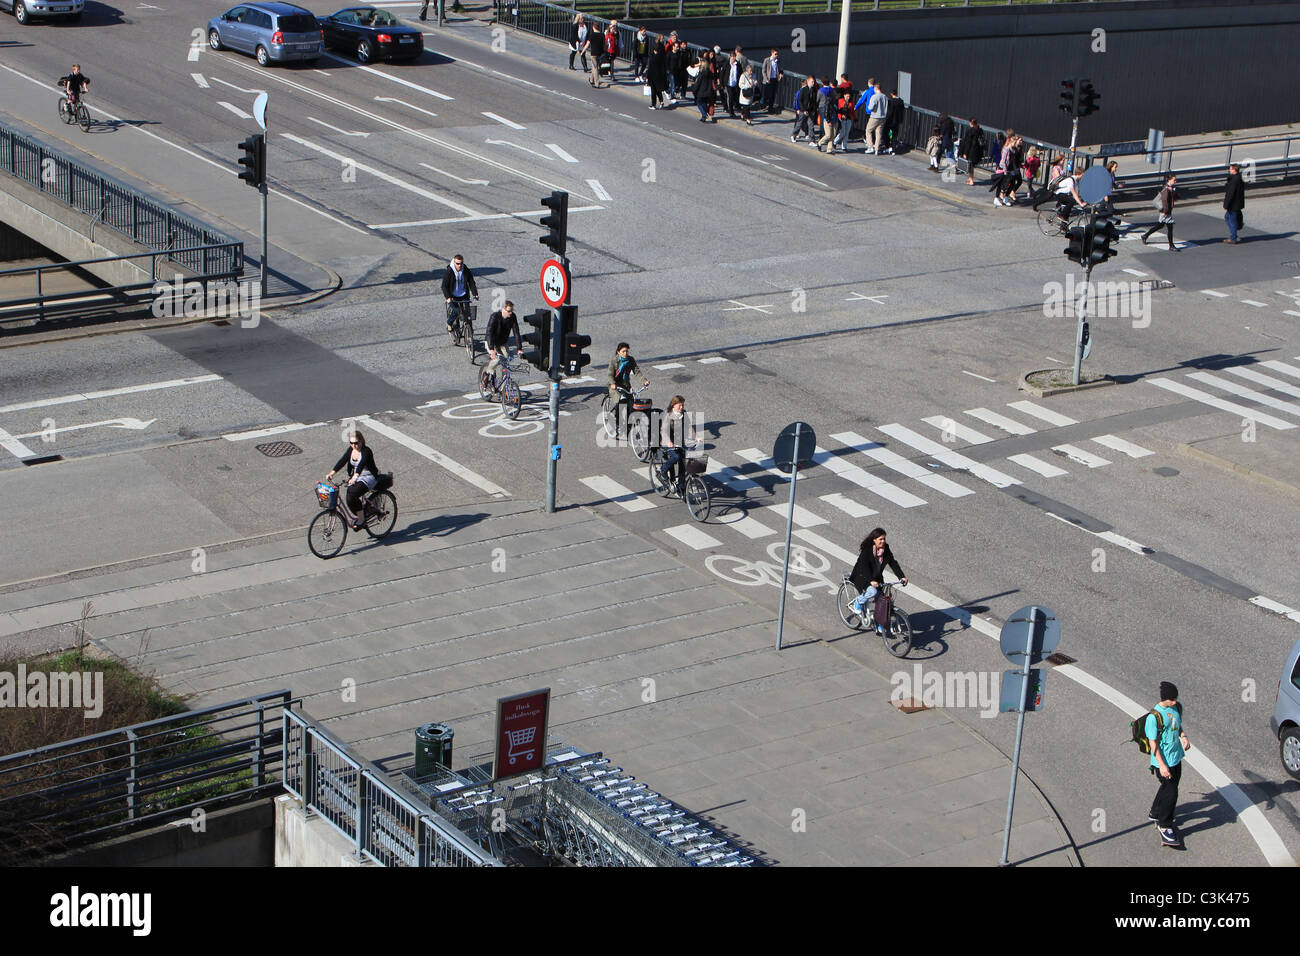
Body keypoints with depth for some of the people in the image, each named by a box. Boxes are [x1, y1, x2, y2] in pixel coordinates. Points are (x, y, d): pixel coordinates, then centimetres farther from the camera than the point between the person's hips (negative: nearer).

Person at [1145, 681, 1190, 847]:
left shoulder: (1177, 707, -1)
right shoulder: (1154, 717, -24)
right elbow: (1153, 743, -19)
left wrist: (1184, 737, -5)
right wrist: (1162, 765, -20)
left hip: (1176, 757, 8)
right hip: (1163, 761, -8)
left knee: (1169, 788, 21)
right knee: (1170, 793, -2)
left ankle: (1155, 814, 44)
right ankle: (1164, 825, 16)